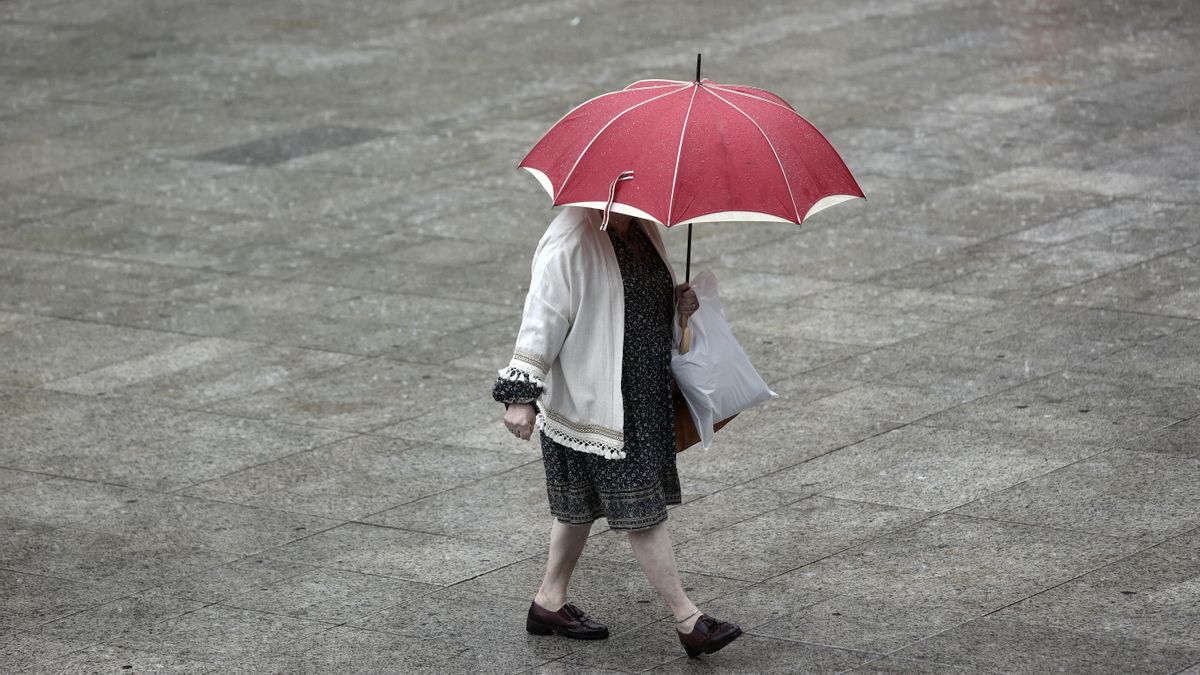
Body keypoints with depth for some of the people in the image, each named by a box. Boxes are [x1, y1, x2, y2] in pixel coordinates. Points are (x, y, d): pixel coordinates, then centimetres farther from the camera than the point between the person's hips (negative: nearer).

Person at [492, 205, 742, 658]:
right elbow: (542, 315, -19)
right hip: (594, 405, -9)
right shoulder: (571, 240, -19)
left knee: (582, 506, 18)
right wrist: (521, 394, -21)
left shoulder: (641, 231, 8)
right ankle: (688, 621, -2)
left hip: (643, 398, 9)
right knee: (641, 509, -5)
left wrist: (678, 301, 1)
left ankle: (550, 604, 31)